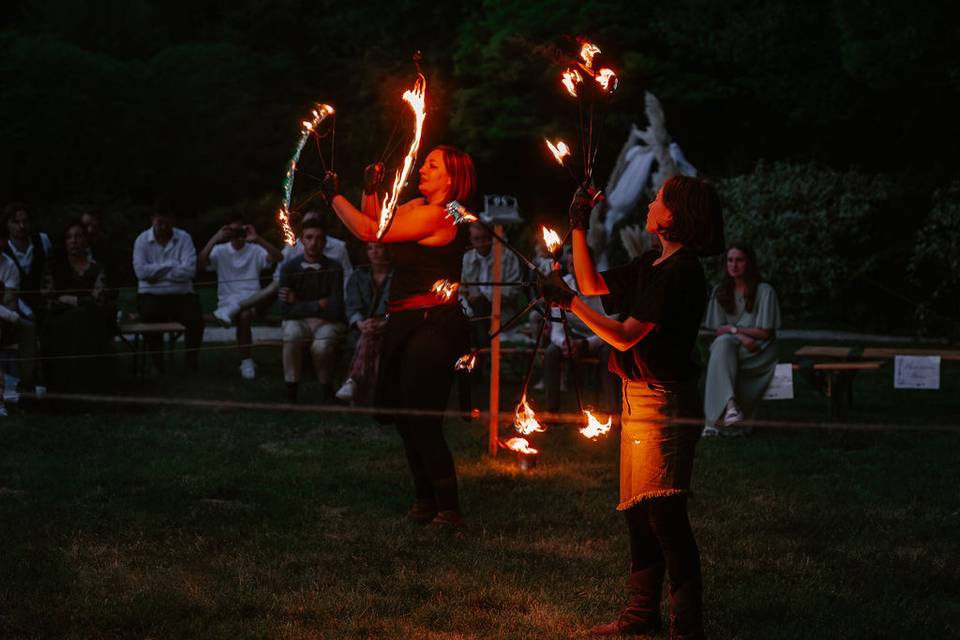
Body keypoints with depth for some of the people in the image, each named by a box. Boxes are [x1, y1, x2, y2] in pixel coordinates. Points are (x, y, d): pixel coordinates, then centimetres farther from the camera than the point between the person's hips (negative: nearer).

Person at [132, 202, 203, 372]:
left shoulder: (184, 238, 2)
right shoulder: (142, 240, 2)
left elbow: (189, 271, -13)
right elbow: (141, 271, -14)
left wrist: (156, 272, -10)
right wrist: (172, 265, -9)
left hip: (181, 294, 1)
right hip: (152, 295, -1)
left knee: (195, 319, -25)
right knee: (151, 317, -31)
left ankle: (192, 362, -2)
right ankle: (157, 363, -10)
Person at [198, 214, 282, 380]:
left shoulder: (255, 250, 7)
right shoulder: (220, 251, 8)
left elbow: (278, 258, -11)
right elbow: (200, 263, -10)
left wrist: (257, 240, -20)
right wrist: (214, 240, -18)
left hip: (251, 301, 0)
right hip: (227, 300, 0)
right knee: (244, 315, -32)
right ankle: (246, 361, -29)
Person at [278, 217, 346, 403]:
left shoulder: (334, 269, -7)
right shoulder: (289, 268, -3)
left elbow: (335, 310, -14)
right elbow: (286, 311, -9)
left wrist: (300, 304, -8)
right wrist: (318, 305, -11)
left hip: (327, 323, -1)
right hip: (297, 321, 1)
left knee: (322, 345, -35)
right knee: (292, 335, -35)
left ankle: (326, 392, -5)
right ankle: (291, 393, -19)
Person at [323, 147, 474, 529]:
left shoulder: (436, 215, -17)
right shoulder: (418, 206, 12)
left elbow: (369, 231, -18)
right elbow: (374, 222, 23)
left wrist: (335, 196, -6)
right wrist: (370, 191, 7)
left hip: (430, 327, -10)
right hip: (407, 325, 10)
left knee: (422, 422, -9)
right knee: (405, 416, 17)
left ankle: (449, 511, -3)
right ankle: (425, 501, 29)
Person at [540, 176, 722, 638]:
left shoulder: (681, 272, -17)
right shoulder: (651, 266, 13)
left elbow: (625, 337, -20)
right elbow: (592, 284, 25)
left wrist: (569, 302, -16)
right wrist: (579, 228, 16)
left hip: (665, 403, -10)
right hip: (638, 399, 10)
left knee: (664, 513, -14)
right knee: (637, 510, 15)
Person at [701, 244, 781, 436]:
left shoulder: (764, 291, -5)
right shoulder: (721, 291, 8)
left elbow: (765, 333, -7)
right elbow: (718, 331, 6)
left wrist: (732, 329, -6)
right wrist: (741, 336, -14)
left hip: (759, 351, -3)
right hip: (728, 348, 3)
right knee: (723, 343, -33)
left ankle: (715, 419, -32)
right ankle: (729, 403, -47)